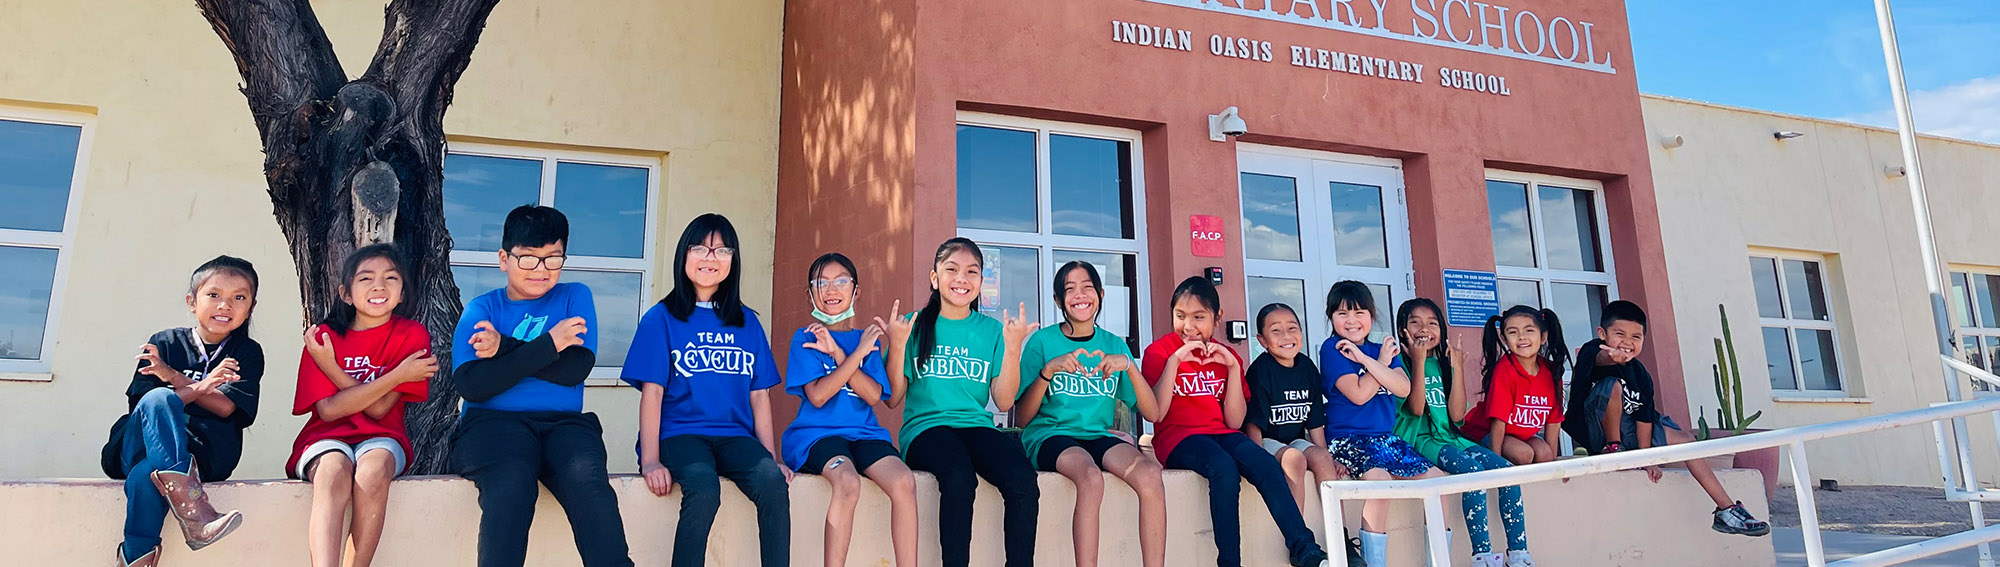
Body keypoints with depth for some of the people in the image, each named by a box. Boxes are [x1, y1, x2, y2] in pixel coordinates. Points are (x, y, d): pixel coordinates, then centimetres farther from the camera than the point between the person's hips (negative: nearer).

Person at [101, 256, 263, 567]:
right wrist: (198, 388, -17)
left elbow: (224, 407, -3)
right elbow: (140, 403, -1)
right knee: (159, 399, -34)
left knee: (147, 472, -37)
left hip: (204, 453, -1)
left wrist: (173, 377, -13)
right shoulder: (164, 342, 13)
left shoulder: (248, 353, 11)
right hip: (140, 444, 1)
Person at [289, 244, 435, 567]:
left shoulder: (411, 335, -1)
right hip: (327, 436, 1)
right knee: (334, 470, -34)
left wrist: (331, 368, -11)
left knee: (373, 470, -35)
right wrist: (397, 375, -15)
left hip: (380, 436, 0)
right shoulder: (323, 337, 3)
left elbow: (379, 409, -7)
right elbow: (328, 410, -10)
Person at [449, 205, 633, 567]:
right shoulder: (481, 309, 12)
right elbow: (471, 386, -6)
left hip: (563, 422, 1)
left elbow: (575, 370, -2)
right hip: (492, 422, 0)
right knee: (510, 482, -34)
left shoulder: (575, 297, 14)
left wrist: (504, 347, -6)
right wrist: (549, 343, -9)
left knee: (587, 479, -32)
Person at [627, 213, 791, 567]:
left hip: (735, 436, 3)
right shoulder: (662, 319, 7)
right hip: (679, 433, -2)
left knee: (773, 482, -29)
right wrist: (650, 460, -11)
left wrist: (772, 456, 5)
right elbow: (652, 392, 0)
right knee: (704, 487, -35)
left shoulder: (748, 323, 16)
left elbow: (759, 395, 13)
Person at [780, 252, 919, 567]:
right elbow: (817, 396, -9)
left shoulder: (867, 339, 14)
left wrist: (837, 354, -8)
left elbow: (874, 396, -1)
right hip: (817, 433, -3)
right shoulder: (804, 339, 5)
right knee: (848, 482, -35)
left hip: (864, 432, 3)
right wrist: (858, 354, -11)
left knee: (904, 481, -26)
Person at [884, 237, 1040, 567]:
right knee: (959, 476, -36)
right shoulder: (915, 326, 7)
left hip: (977, 426, 2)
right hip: (926, 426, -2)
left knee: (1023, 478, -29)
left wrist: (1013, 347, -5)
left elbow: (1004, 402, 6)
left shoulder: (992, 330, 12)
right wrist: (897, 345, -8)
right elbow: (893, 399, 4)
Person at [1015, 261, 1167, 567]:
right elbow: (1022, 417, -2)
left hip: (1099, 436, 3)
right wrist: (1048, 370, -16)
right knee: (1091, 476, -36)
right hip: (1049, 435, -3)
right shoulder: (1043, 341, 3)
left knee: (1150, 473, -28)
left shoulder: (1115, 345, 12)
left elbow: (1152, 414, 4)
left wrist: (1128, 366, -10)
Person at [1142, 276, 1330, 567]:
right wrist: (1174, 360, -17)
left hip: (1221, 433, 4)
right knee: (1224, 468, -34)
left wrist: (1233, 367, -5)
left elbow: (1234, 421, 3)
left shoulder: (1225, 355, 14)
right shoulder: (1159, 351, 2)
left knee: (1266, 465, -25)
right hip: (1178, 436, -4)